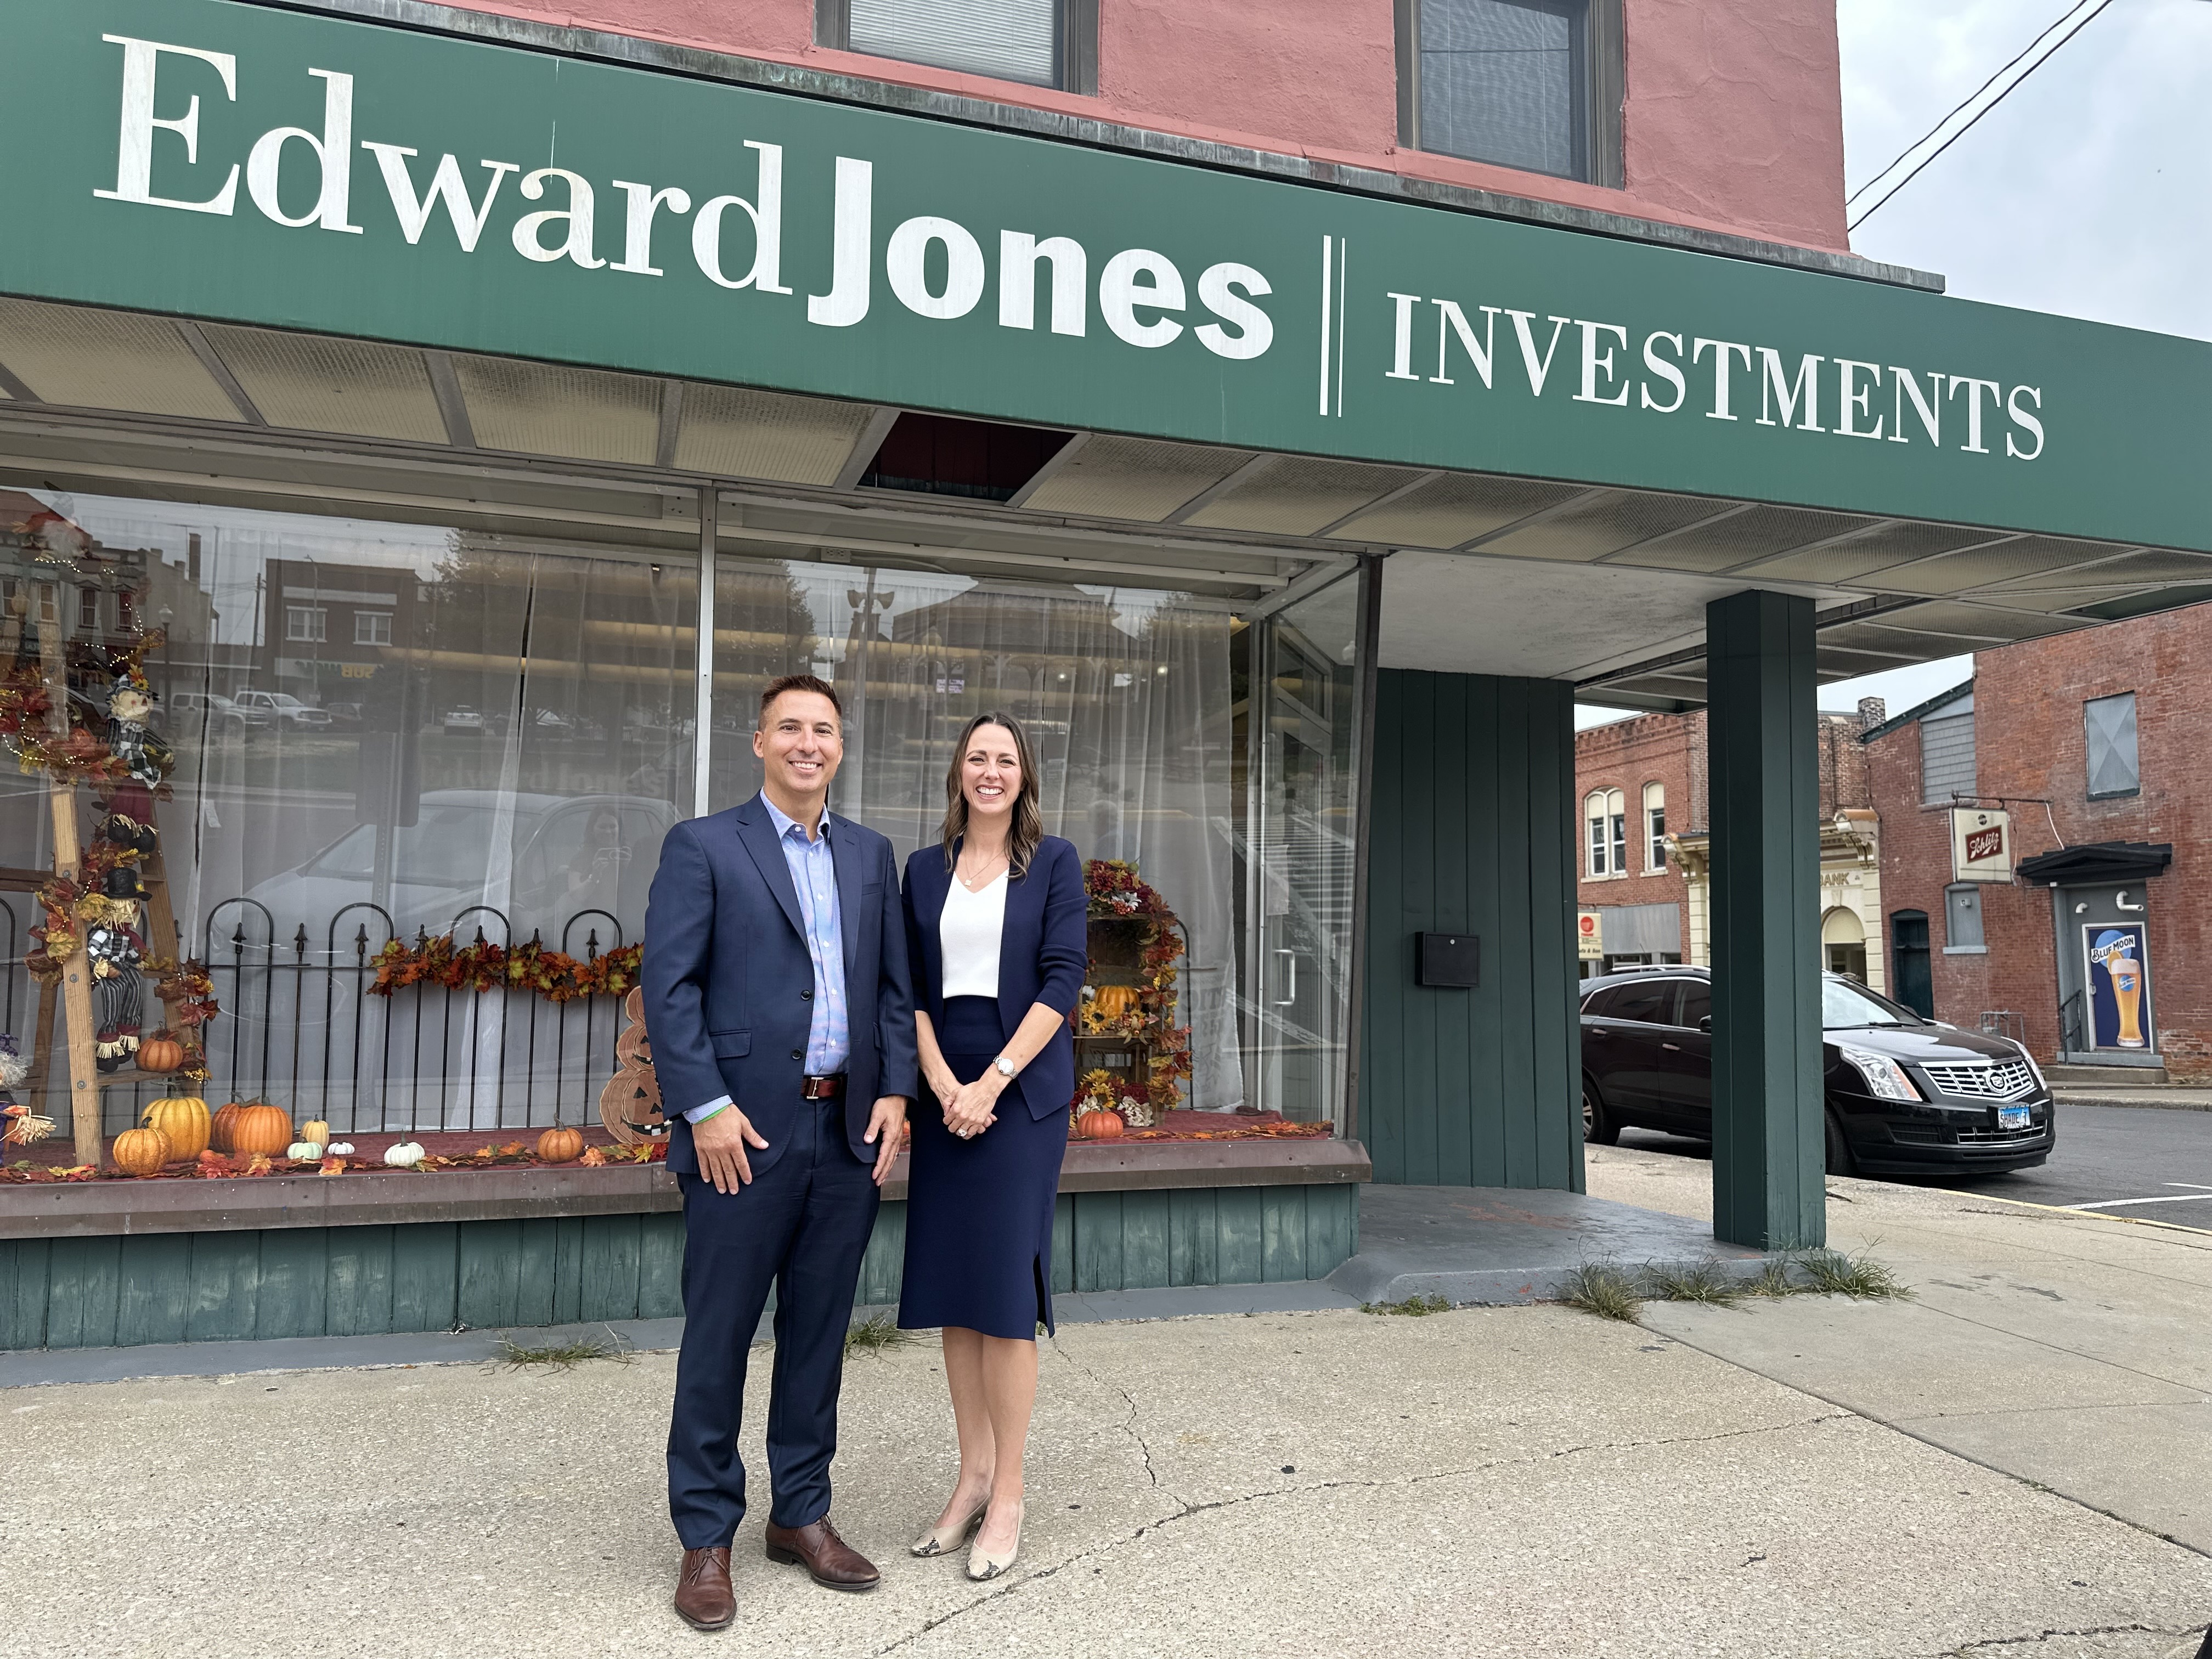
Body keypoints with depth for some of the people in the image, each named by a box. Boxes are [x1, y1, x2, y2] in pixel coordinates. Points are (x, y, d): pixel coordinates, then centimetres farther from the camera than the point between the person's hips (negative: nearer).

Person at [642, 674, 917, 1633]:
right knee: (718, 1336, 4)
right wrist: (706, 1107, -15)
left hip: (850, 1131, 5)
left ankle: (802, 1515, 28)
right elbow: (668, 985, -8)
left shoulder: (871, 856, 14)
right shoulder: (703, 848, -1)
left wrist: (895, 1091, 3)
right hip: (746, 1131, -4)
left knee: (820, 1331, 13)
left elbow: (894, 986, 14)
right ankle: (705, 1538, 19)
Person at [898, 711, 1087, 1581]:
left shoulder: (1054, 862, 1)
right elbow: (911, 987, 6)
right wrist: (942, 1083, -9)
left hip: (1022, 1092, -4)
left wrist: (992, 1082, -14)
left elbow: (1062, 979, -7)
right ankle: (971, 1477, 19)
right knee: (949, 1286, 6)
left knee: (1003, 1286, -5)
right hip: (945, 1092, 4)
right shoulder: (925, 869, 10)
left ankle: (1007, 1497, 6)